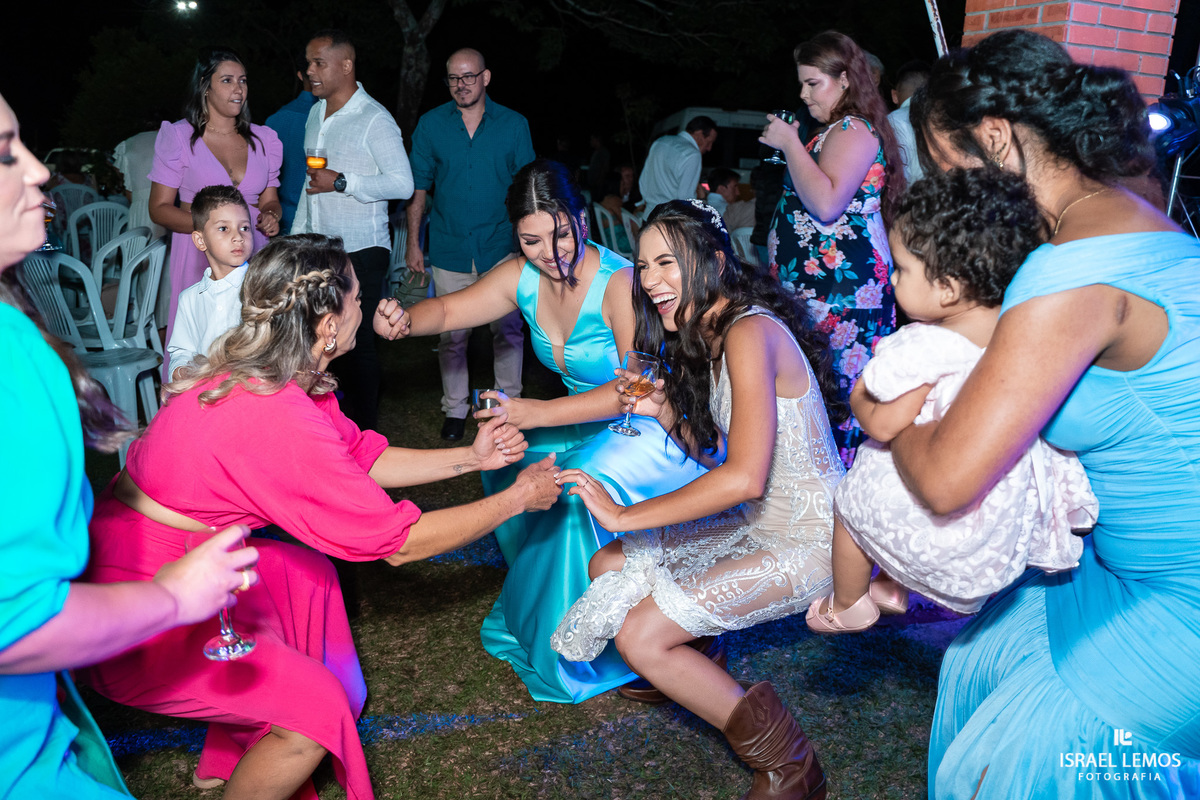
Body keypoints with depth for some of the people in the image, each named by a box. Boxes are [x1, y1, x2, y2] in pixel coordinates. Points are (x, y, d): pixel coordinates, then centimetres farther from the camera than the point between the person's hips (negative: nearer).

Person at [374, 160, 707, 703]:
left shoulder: (619, 282, -27)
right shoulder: (523, 276, -7)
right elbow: (448, 310, 1)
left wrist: (539, 413, -41)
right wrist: (405, 321, -24)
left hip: (651, 427, -7)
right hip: (588, 421, 7)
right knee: (508, 459, -5)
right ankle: (529, 609, 15)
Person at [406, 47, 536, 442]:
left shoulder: (514, 124, 2)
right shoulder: (431, 124, 3)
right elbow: (418, 187, 7)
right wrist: (413, 242, 2)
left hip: (502, 249, 0)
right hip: (449, 250, 1)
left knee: (508, 331, 5)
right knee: (452, 335, 7)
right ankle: (455, 410, 21)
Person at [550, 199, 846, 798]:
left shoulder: (749, 332, -23)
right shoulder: (705, 337, 7)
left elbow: (744, 477, -32)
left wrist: (624, 516, -24)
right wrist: (665, 414, -7)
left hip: (807, 542, -9)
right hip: (759, 524, 9)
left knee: (639, 637, -13)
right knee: (607, 569, 8)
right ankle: (687, 671, 33)